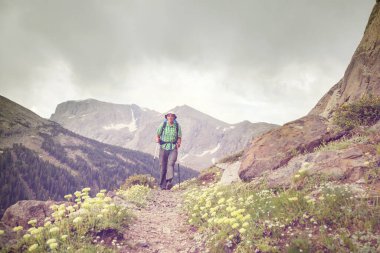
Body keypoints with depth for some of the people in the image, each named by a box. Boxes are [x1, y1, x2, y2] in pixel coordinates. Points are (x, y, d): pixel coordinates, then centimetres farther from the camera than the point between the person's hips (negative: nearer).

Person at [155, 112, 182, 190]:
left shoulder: (177, 126, 3)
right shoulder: (163, 125, 1)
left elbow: (179, 137, 9)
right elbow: (158, 135, 8)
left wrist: (179, 143, -12)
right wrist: (157, 139, -14)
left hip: (173, 148, 0)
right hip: (163, 147, 0)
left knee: (171, 164, -19)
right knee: (163, 166, 0)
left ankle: (169, 182, -28)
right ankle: (162, 185, 8)